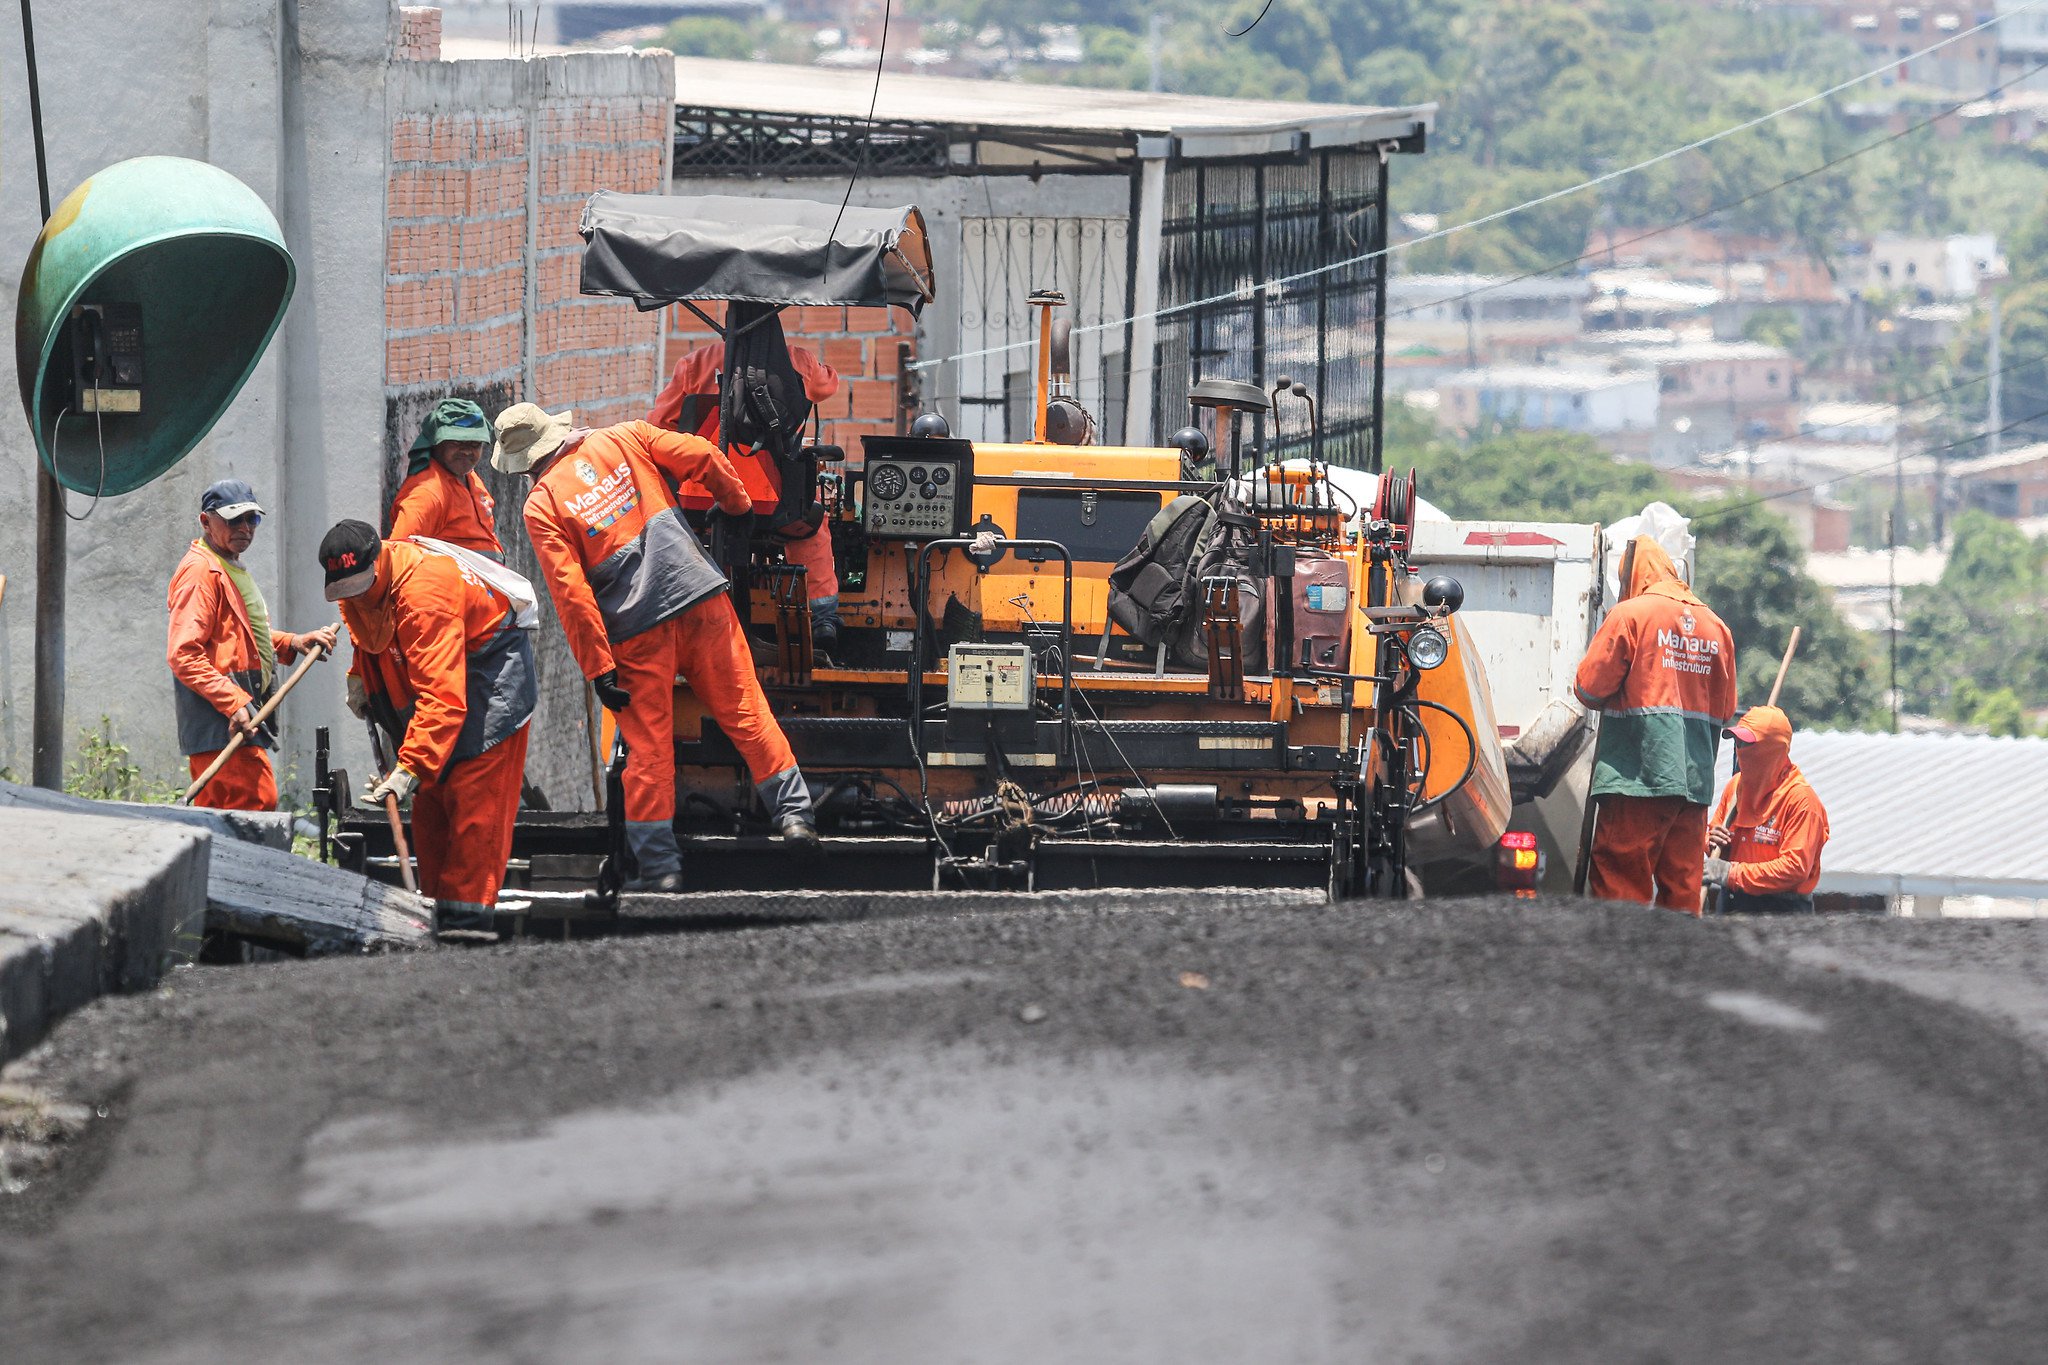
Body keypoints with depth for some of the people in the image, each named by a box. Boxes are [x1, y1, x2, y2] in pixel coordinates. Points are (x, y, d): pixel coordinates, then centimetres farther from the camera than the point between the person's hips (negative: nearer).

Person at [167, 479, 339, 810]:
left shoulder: (232, 569, 23)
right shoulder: (200, 571, -11)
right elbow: (184, 655, -20)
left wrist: (293, 643, 17)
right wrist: (234, 704, -26)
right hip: (218, 721, -11)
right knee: (259, 800, -17)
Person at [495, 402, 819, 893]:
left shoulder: (542, 506, -2)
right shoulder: (624, 439, 6)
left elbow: (571, 594, -8)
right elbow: (702, 457, 2)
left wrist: (599, 669, -5)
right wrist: (738, 507, 21)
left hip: (637, 628, -2)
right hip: (700, 596, 2)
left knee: (649, 746, 4)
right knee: (745, 710, 10)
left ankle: (659, 865, 6)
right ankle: (793, 812, 8)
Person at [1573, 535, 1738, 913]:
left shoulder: (1630, 615, -4)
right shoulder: (1715, 626, 15)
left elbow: (1590, 688, -4)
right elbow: (1725, 709, 19)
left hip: (1636, 774, -6)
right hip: (1694, 779, 6)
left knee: (1619, 884, -5)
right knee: (1682, 888, 8)